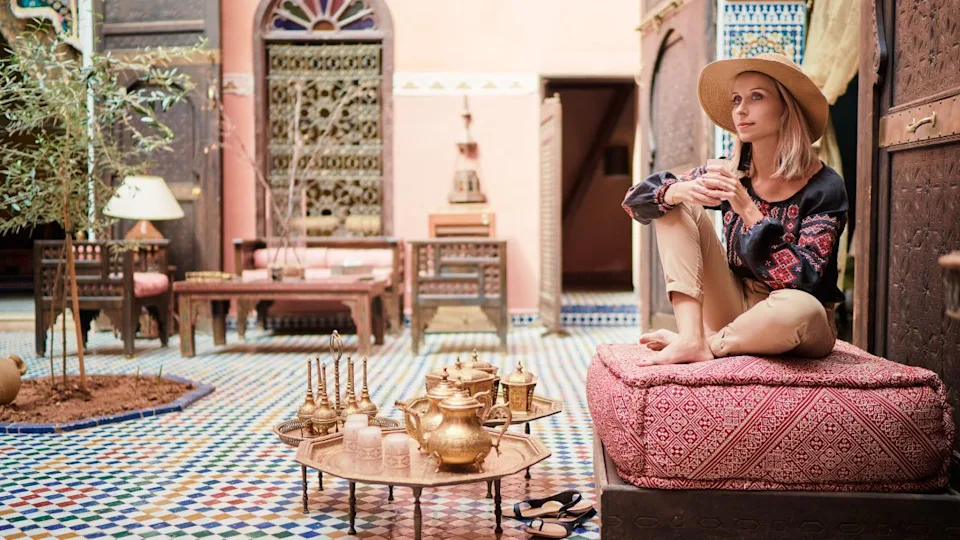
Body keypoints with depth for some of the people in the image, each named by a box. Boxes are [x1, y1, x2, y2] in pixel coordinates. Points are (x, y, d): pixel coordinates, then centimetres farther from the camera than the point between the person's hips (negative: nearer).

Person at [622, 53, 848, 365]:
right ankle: (692, 338, -22)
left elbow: (801, 282, -24)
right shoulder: (730, 174, -4)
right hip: (738, 310, 4)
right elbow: (635, 201, -3)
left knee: (797, 308, -40)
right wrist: (679, 191, -25)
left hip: (800, 330, -4)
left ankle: (710, 343, -13)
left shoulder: (824, 188, -14)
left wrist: (748, 210, -29)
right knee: (675, 210, -9)